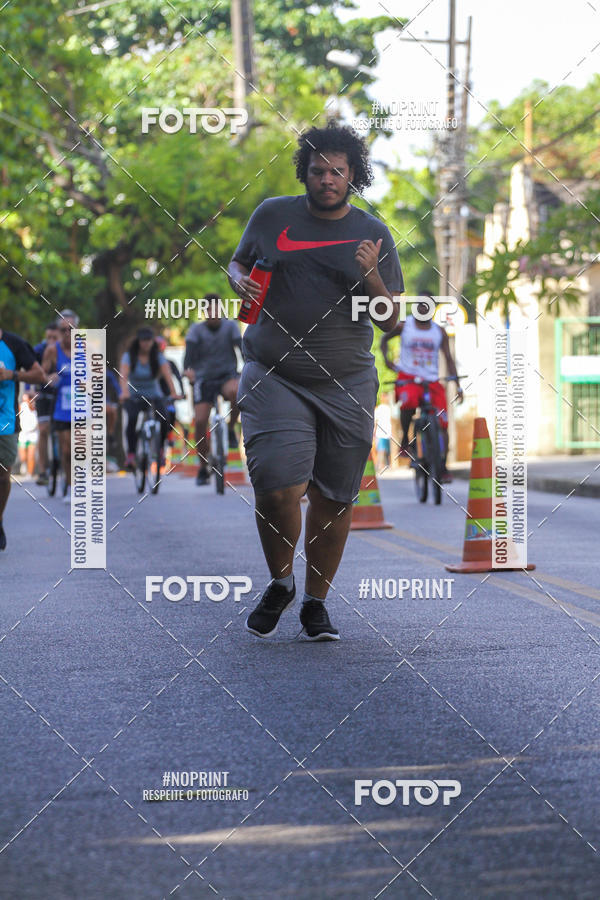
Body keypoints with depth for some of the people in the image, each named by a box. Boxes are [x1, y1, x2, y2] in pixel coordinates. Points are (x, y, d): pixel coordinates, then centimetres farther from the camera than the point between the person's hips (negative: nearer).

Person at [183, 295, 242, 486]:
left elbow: (241, 346, -13)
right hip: (204, 378, 1)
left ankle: (231, 428, -10)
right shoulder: (196, 330, -1)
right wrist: (187, 369, -36)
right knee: (200, 421, -12)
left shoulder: (230, 326, 0)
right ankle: (202, 468, 4)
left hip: (227, 376, -1)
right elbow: (190, 351, -15)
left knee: (234, 391, -37)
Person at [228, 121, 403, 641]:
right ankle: (279, 584, 12)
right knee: (278, 488, -15)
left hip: (347, 384, 1)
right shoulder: (273, 215, 5)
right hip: (274, 378, -1)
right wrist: (240, 282, -1)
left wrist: (370, 277, -14)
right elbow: (237, 262, 22)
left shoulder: (373, 234, 5)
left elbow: (391, 321, 5)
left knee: (334, 499, 4)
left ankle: (316, 602, 22)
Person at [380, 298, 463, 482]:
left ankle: (443, 467, 0)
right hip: (408, 377, -2)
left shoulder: (439, 332, 8)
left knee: (442, 423, -10)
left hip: (432, 381, 2)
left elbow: (448, 359, 8)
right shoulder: (404, 326, 4)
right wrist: (386, 359, 1)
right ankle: (405, 440, -14)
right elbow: (385, 339, 20)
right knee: (409, 402, -38)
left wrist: (457, 386, -1)